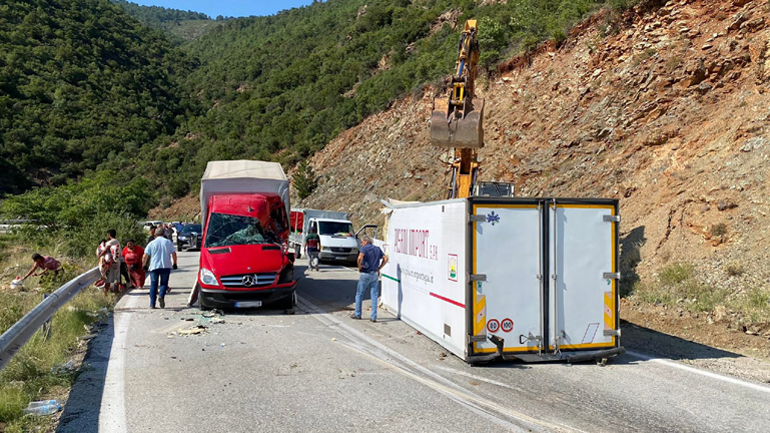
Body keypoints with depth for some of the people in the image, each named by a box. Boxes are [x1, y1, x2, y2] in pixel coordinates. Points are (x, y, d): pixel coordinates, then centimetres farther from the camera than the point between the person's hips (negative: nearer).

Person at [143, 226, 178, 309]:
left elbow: (145, 256, 2)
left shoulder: (151, 243, 5)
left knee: (153, 284, 7)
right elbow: (174, 254, 3)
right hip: (166, 266, 0)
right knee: (164, 283, 10)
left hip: (154, 266, 0)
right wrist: (174, 263, 15)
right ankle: (161, 296, -19)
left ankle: (152, 304, 4)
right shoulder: (168, 242, 5)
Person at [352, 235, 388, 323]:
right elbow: (385, 259, 6)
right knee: (374, 296, 6)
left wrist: (359, 267, -10)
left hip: (365, 274, -5)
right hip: (375, 274, 5)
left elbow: (360, 258, -25)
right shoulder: (377, 249, 10)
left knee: (359, 294, 11)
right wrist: (379, 268, 8)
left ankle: (357, 314, 17)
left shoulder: (364, 248, -8)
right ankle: (373, 316, 4)